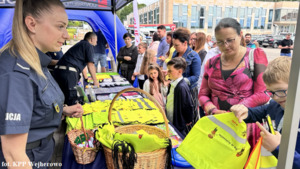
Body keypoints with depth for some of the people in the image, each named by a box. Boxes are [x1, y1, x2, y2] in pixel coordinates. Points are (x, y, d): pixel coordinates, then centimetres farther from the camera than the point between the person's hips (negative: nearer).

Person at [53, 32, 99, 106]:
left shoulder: (80, 44, 31)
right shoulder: (88, 45, 3)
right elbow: (90, 65, -1)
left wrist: (86, 77, 49)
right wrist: (95, 80, 9)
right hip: (68, 72, -9)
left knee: (64, 98, 16)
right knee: (72, 100, -7)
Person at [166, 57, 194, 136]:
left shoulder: (182, 87, -25)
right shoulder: (173, 84, 3)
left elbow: (189, 106, -19)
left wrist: (188, 121, -9)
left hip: (178, 126, -8)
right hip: (170, 121, 9)